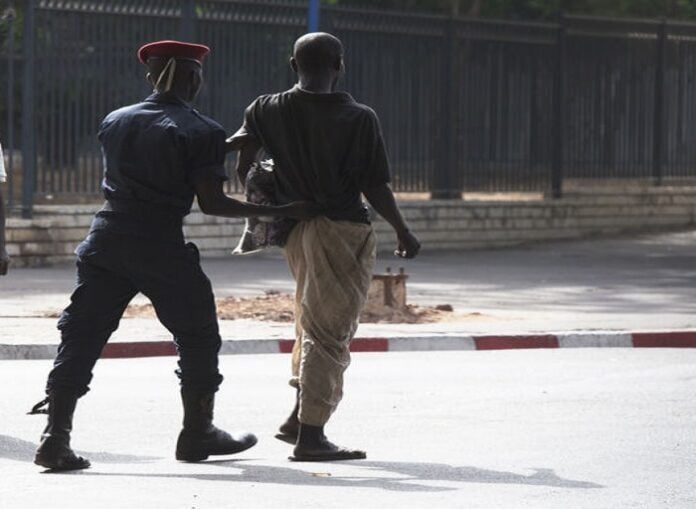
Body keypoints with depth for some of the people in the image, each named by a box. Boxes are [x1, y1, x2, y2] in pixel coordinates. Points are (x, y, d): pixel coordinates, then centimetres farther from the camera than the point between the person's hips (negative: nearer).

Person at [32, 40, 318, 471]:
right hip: (161, 244, -4)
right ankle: (198, 432, 22)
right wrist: (282, 211, -7)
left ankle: (56, 437, -7)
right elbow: (211, 203, -11)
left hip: (106, 239, 4)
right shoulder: (202, 132, -6)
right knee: (197, 336, 15)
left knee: (82, 336, 3)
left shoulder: (115, 122, 10)